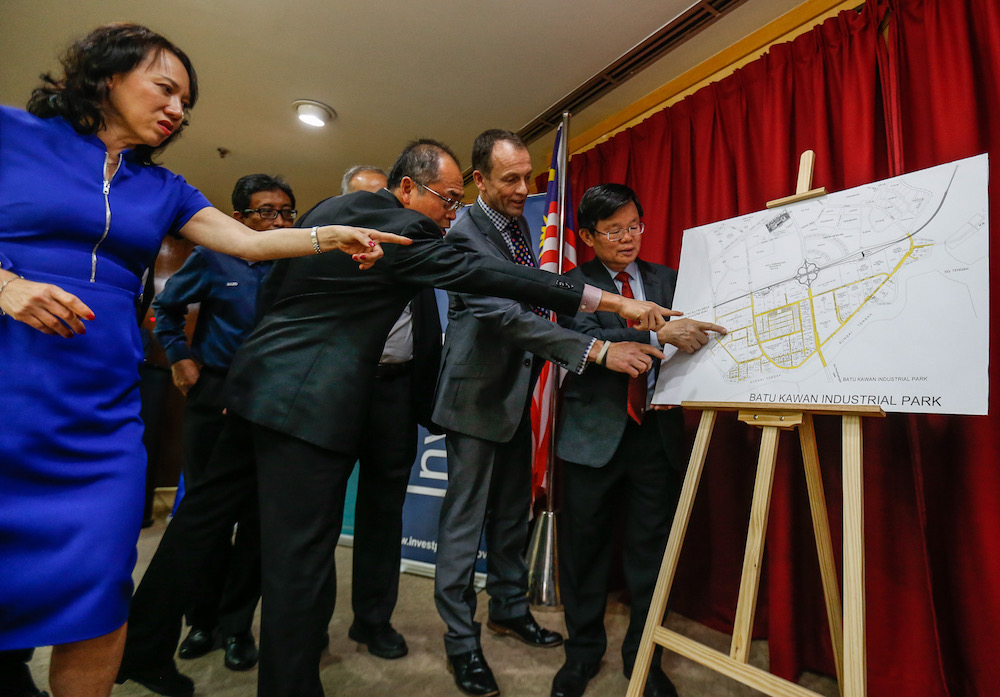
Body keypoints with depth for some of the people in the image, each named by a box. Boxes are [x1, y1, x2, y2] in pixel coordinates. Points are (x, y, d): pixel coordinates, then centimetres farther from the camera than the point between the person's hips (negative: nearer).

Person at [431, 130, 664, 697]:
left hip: (517, 392, 8)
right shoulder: (466, 233, -17)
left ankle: (510, 608, 36)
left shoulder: (520, 224, 11)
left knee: (513, 512, 18)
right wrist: (596, 350, -36)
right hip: (479, 393, -8)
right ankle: (461, 639, 19)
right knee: (465, 518, 3)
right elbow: (505, 314, -30)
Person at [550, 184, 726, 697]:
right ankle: (583, 651, 29)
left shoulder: (666, 279, 12)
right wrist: (659, 334, -29)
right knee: (584, 545, 8)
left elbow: (687, 338, 9)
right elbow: (588, 340, -18)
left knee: (650, 548, 9)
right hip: (595, 432, -2)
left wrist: (694, 334, -14)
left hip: (656, 432, 3)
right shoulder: (574, 284, 0)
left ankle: (643, 654, 29)